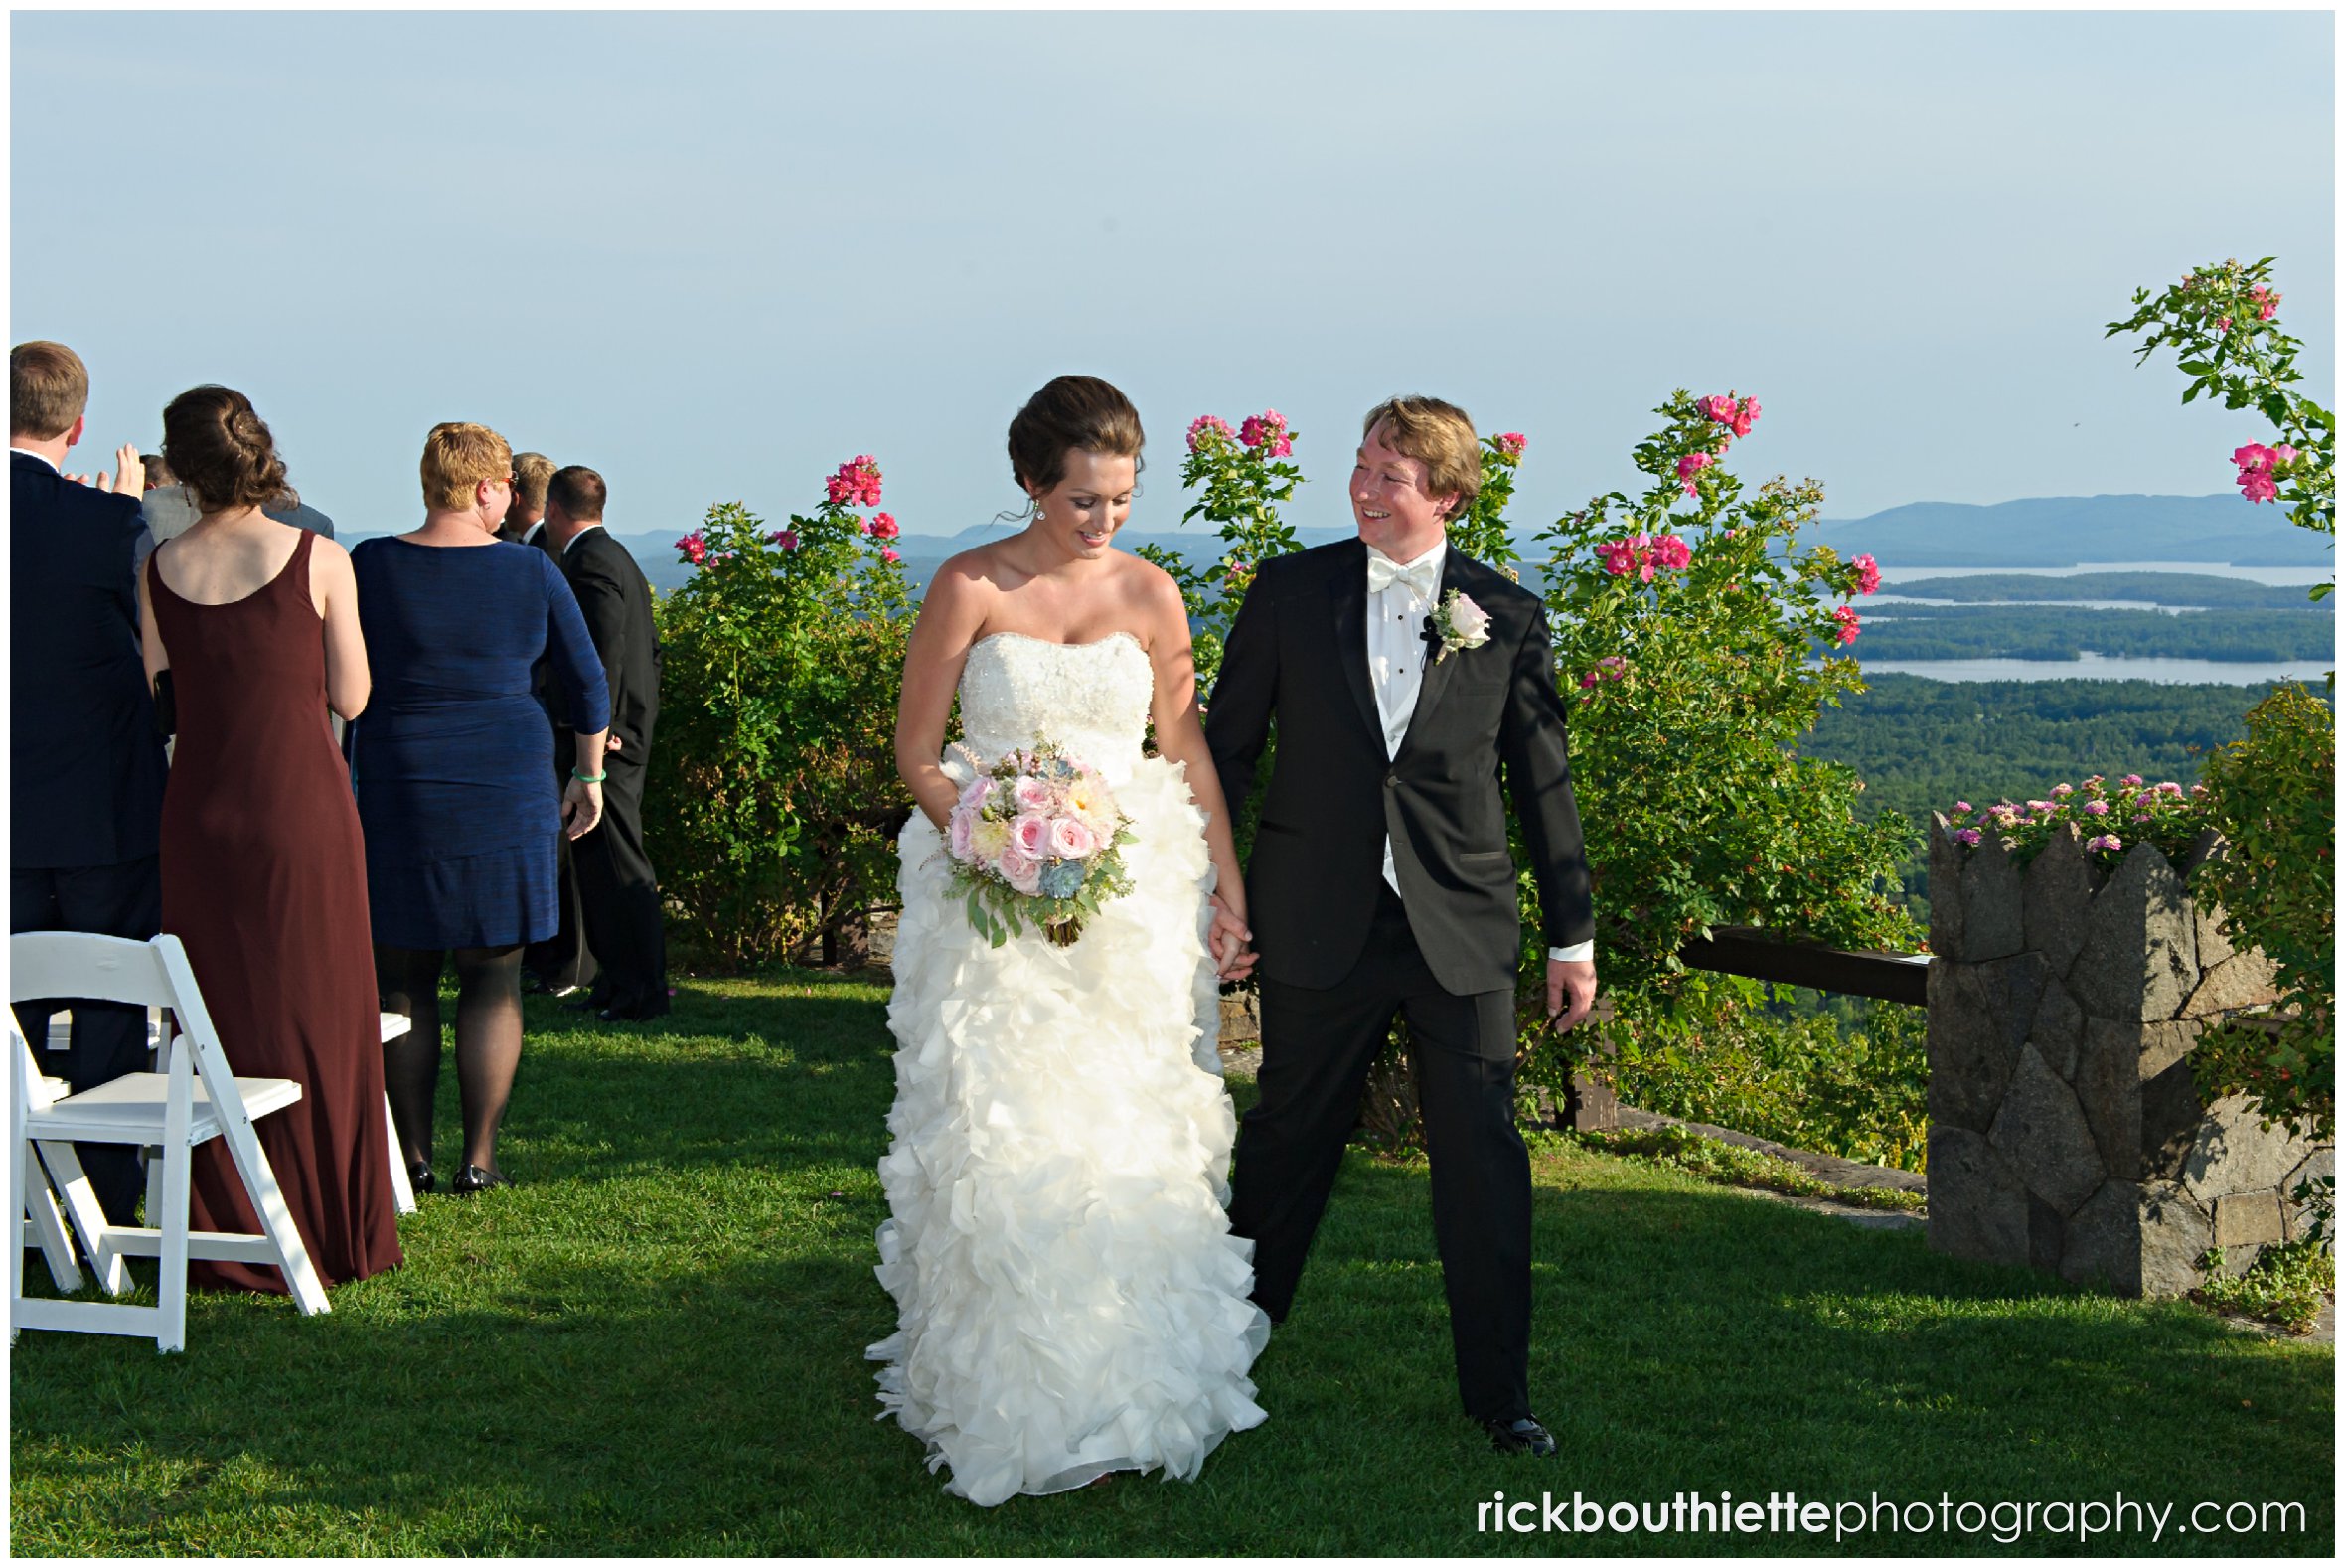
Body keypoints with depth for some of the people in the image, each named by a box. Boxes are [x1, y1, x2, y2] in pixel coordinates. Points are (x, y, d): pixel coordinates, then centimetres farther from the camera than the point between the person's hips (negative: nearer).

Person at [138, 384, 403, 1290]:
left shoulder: (162, 571, 0)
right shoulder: (318, 561, -8)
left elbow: (157, 700, 5)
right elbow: (349, 700, -3)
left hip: (200, 809, 3)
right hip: (303, 807, -3)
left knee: (220, 1020, 11)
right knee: (319, 1015, 7)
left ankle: (229, 1237, 15)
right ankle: (333, 1232, 12)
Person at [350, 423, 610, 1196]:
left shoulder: (370, 567, -3)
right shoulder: (529, 571, -2)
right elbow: (586, 681, 6)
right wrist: (589, 773, 19)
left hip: (396, 788, 0)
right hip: (506, 793, 0)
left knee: (404, 979, 8)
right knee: (492, 979, 6)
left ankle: (412, 1154, 9)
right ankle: (479, 1157, 4)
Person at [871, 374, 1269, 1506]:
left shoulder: (1150, 595, 5)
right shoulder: (971, 588, -4)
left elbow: (1185, 748, 13)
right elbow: (916, 755, -1)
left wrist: (1231, 889, 8)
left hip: (1134, 894, 3)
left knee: (1133, 1135, 4)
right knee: (1007, 1141, -5)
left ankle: (1130, 1383, 15)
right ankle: (1015, 1401, 4)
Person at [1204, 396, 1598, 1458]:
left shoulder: (1507, 615, 2)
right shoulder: (1289, 593, 1)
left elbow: (1543, 781, 6)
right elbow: (1226, 746, 7)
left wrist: (1572, 934, 6)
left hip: (1462, 931, 0)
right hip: (1319, 926, 0)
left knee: (1484, 1162, 1)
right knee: (1285, 1144, 11)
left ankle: (1497, 1390, 13)